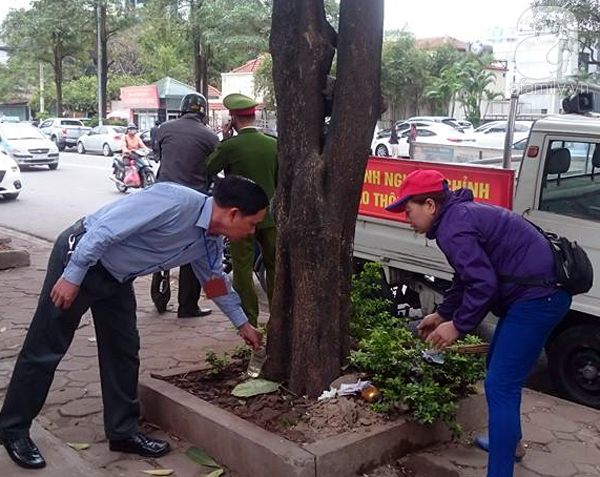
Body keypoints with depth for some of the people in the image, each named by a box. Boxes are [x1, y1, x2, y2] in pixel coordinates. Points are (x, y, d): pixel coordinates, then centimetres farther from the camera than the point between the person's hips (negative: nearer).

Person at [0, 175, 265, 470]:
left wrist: (241, 323, 25)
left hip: (117, 277, 8)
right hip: (79, 257, -8)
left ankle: (123, 432, 22)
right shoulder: (174, 202, -30)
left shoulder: (210, 242, -2)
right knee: (45, 348, 2)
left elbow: (216, 279, 17)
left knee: (123, 350, 9)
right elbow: (104, 230, -29)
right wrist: (72, 277, -26)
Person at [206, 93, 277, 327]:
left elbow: (208, 168, -2)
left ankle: (249, 319, 12)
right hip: (270, 215, 4)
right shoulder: (273, 144, -2)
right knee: (274, 266, 15)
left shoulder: (230, 146, -16)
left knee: (243, 268, 7)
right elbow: (280, 180, 6)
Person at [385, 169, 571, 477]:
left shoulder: (453, 228, -18)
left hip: (536, 296, -11)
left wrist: (458, 326, -12)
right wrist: (442, 314, 23)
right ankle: (508, 440, 43)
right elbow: (468, 277, 23)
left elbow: (483, 284, -24)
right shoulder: (460, 214, 15)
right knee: (499, 366, 25)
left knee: (500, 387, -11)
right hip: (542, 291, 11)